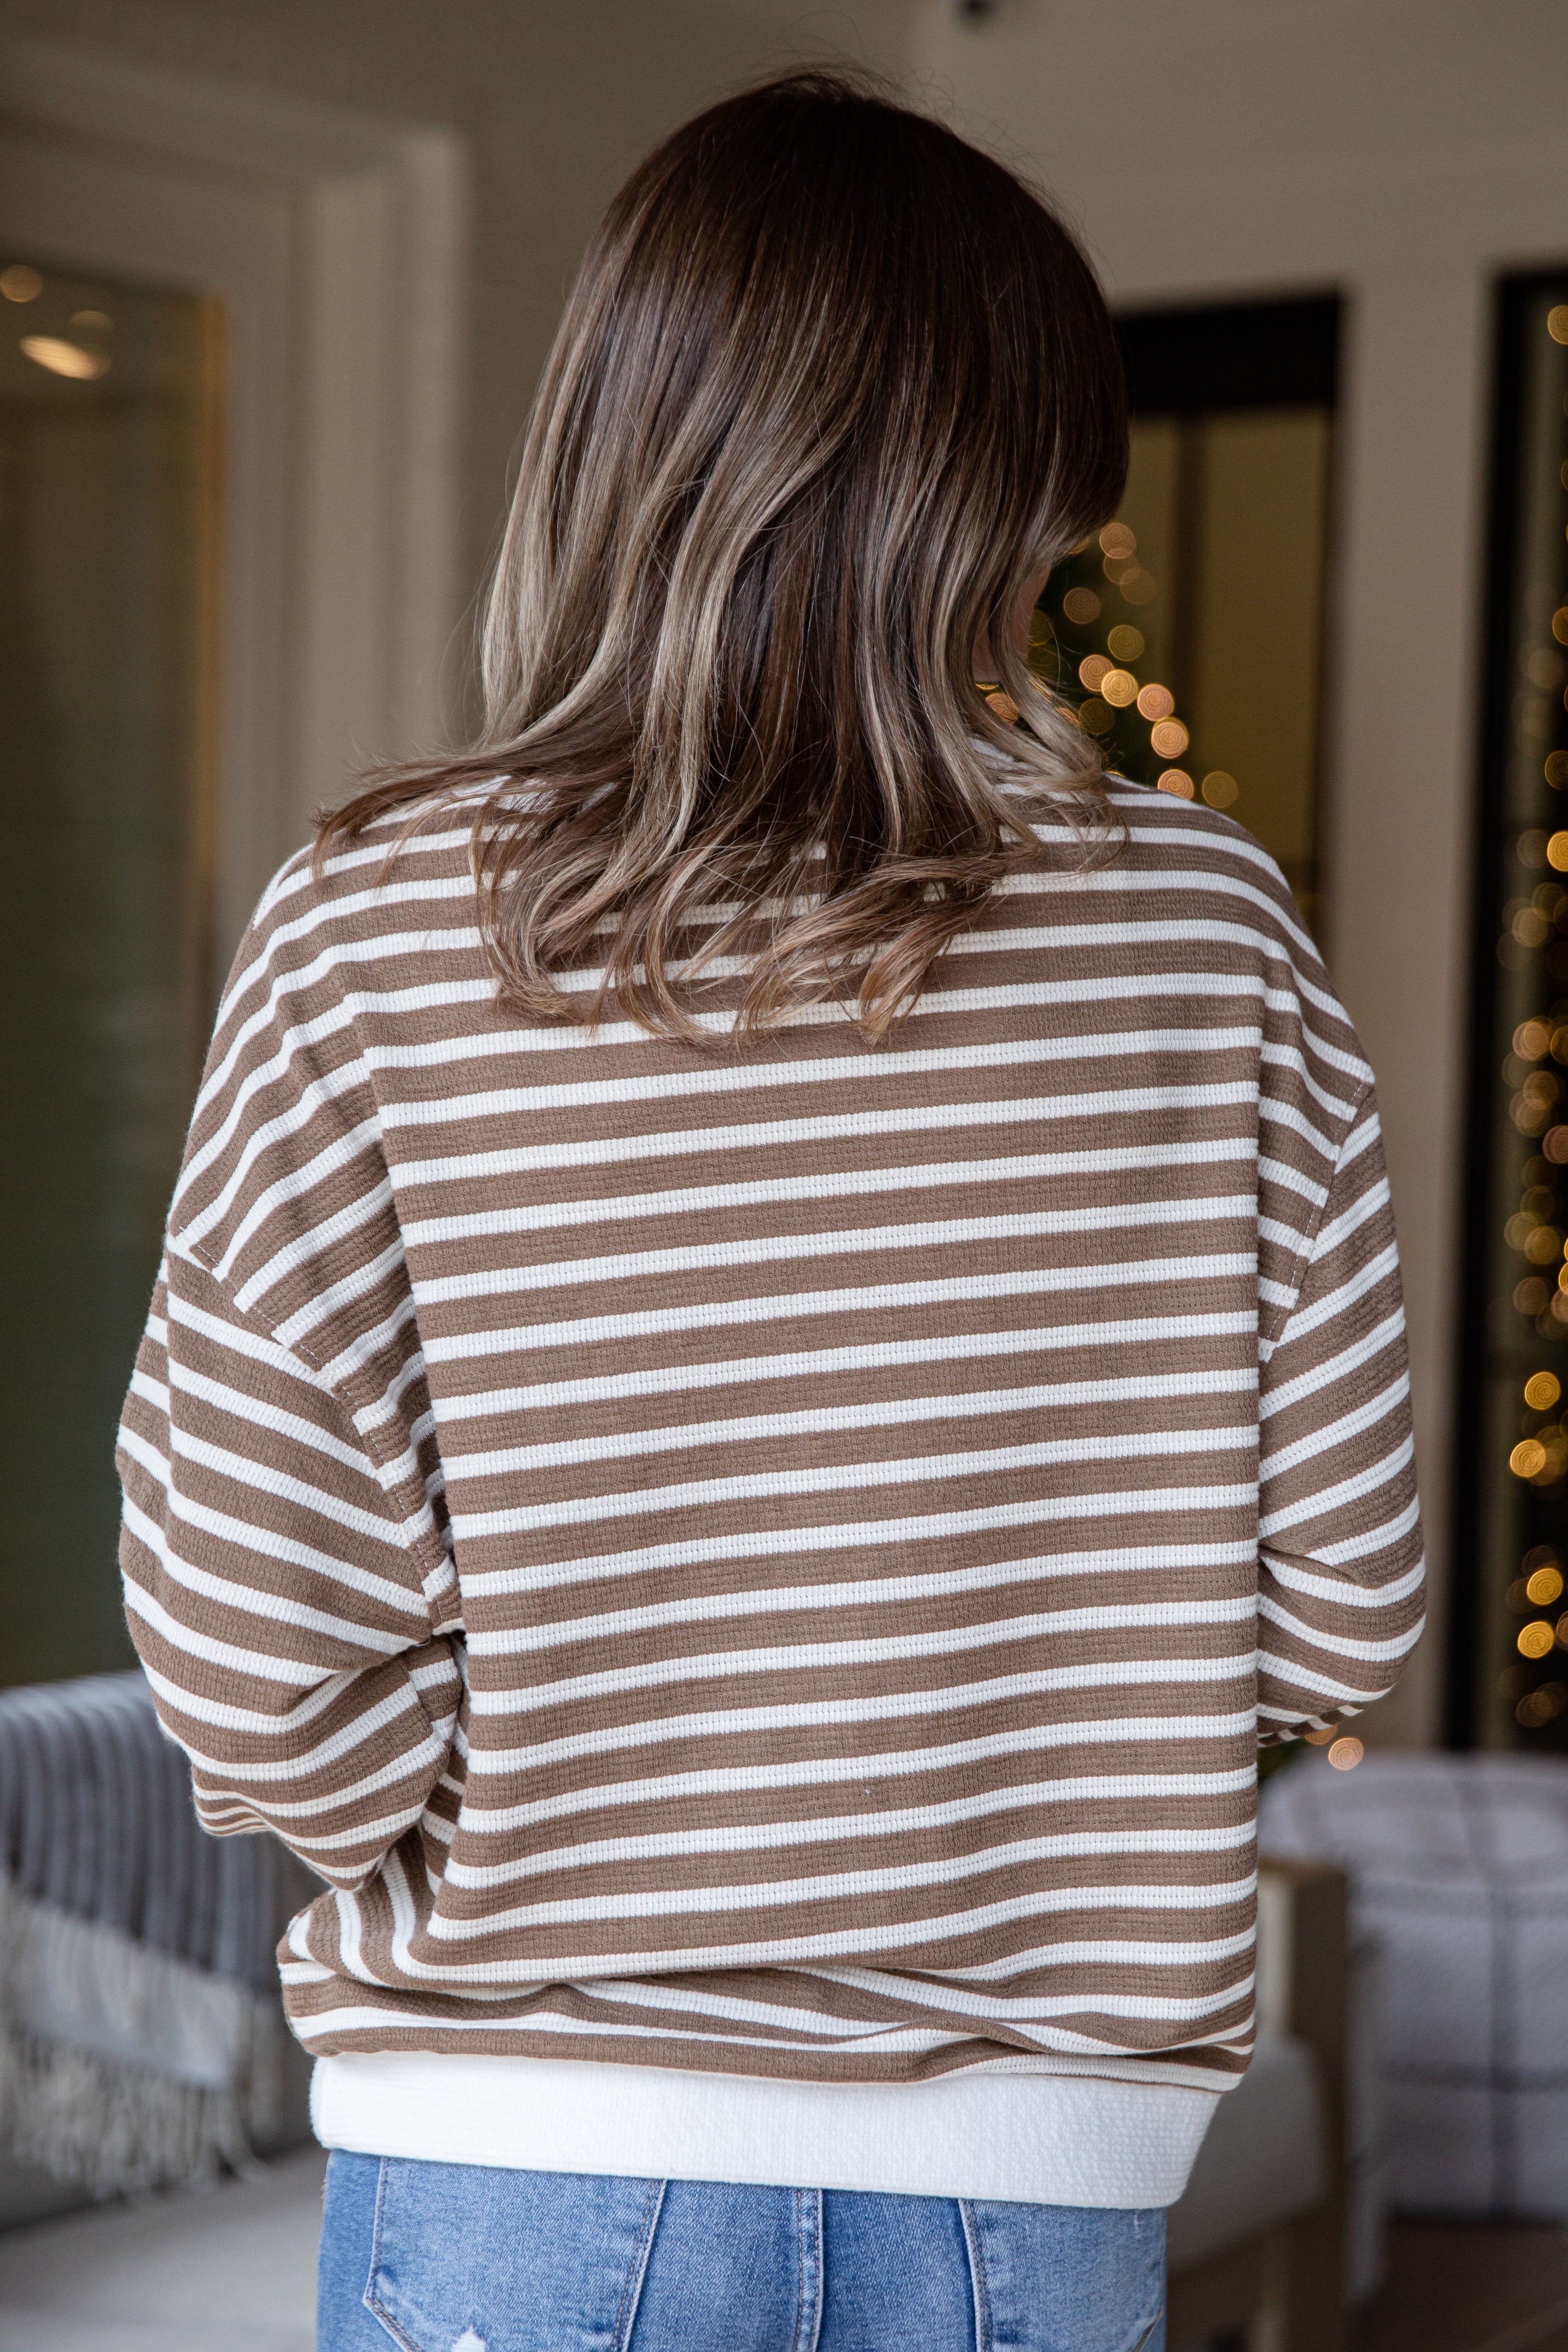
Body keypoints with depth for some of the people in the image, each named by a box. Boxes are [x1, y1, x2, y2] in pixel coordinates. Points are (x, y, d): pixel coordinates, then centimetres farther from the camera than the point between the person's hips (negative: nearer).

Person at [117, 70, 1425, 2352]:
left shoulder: (378, 932, -10)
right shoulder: (1201, 935, -7)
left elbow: (252, 1655, -13)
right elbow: (1341, 1608, -4)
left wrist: (481, 1861, 7)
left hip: (513, 2165, 0)